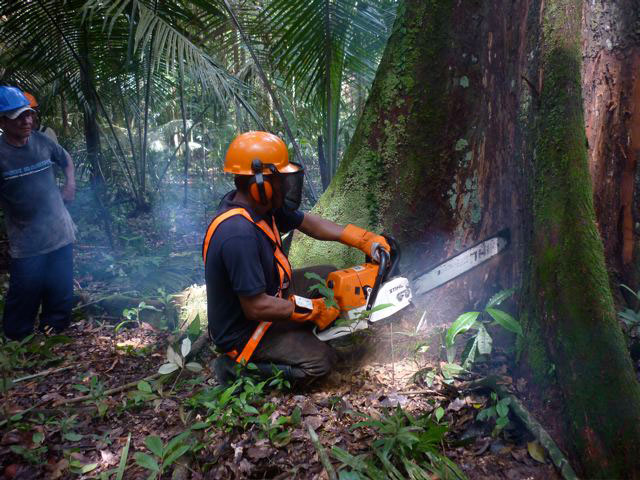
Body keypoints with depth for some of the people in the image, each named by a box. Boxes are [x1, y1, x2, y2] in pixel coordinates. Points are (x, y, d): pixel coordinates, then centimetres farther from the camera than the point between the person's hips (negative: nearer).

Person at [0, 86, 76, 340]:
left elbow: (66, 160, 20)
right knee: (24, 300, 6)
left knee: (61, 297, 16)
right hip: (27, 245, -4)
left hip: (61, 234, 4)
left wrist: (70, 185, 5)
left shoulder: (43, 141, -1)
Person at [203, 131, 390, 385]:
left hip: (263, 295, 9)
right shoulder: (239, 234, -36)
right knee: (321, 360, -11)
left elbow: (308, 222, 6)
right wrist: (312, 309, -20)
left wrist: (362, 239, -2)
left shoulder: (260, 205, -7)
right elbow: (256, 308, -32)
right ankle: (238, 367, -2)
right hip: (241, 332, -9)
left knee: (328, 276, 11)